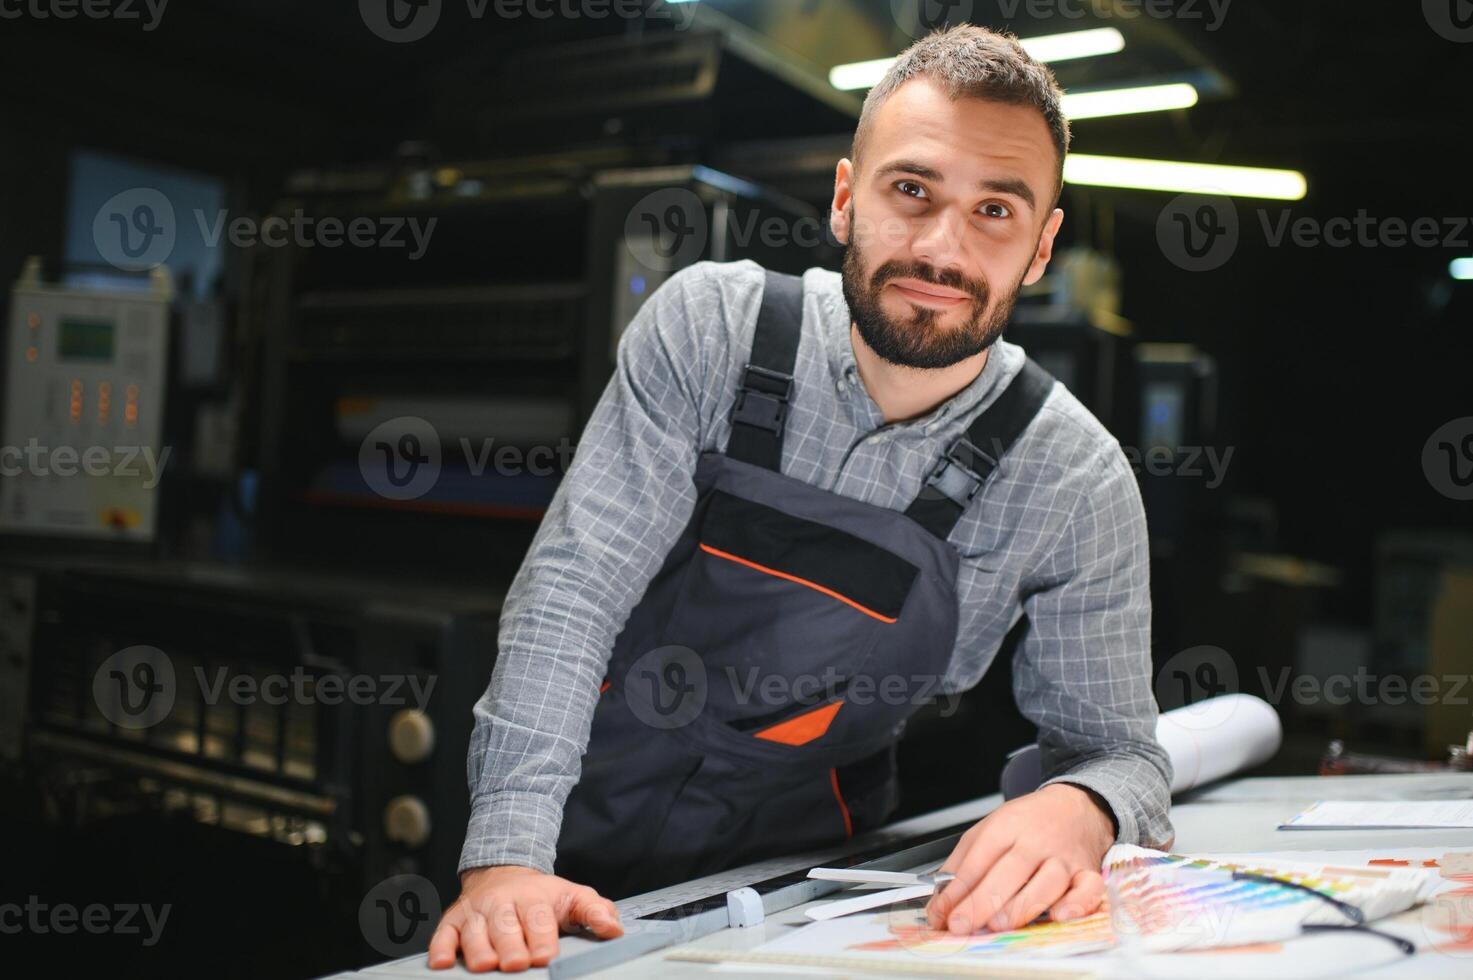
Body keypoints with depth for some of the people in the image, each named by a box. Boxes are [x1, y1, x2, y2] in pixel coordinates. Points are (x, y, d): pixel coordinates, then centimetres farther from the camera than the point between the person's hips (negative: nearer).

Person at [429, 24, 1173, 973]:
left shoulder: (1076, 483, -10)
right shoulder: (709, 325, -12)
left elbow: (1118, 750, -3)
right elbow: (570, 589, -16)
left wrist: (1074, 813, -27)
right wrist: (505, 858, -27)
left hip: (806, 888, 2)